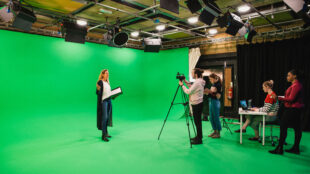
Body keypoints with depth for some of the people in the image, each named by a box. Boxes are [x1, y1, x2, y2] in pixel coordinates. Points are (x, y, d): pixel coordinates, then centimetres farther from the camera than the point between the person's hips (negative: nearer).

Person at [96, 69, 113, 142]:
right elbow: (97, 93, -11)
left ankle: (106, 132, 20)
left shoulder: (107, 82, 16)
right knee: (104, 117, -10)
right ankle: (103, 135, -6)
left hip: (109, 100, 8)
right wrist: (98, 89, -29)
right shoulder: (100, 82, -8)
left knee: (107, 117, 10)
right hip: (103, 101, -8)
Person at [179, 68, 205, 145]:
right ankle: (198, 137, 26)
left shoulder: (197, 82, -20)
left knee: (197, 121, -2)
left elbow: (188, 92, -18)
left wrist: (182, 85, -7)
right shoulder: (200, 81, 11)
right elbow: (192, 88, 20)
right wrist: (186, 82, 12)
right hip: (198, 103, 10)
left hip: (197, 104, -10)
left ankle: (199, 139, 6)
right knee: (198, 121, 16)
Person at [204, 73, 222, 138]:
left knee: (216, 118, -1)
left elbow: (218, 96, -18)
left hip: (215, 102, -9)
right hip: (211, 101, 9)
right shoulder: (213, 85, 12)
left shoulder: (218, 85, -13)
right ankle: (215, 131, 26)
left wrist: (210, 91, -23)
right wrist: (207, 92, 0)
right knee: (211, 118, 13)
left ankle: (218, 133, 11)